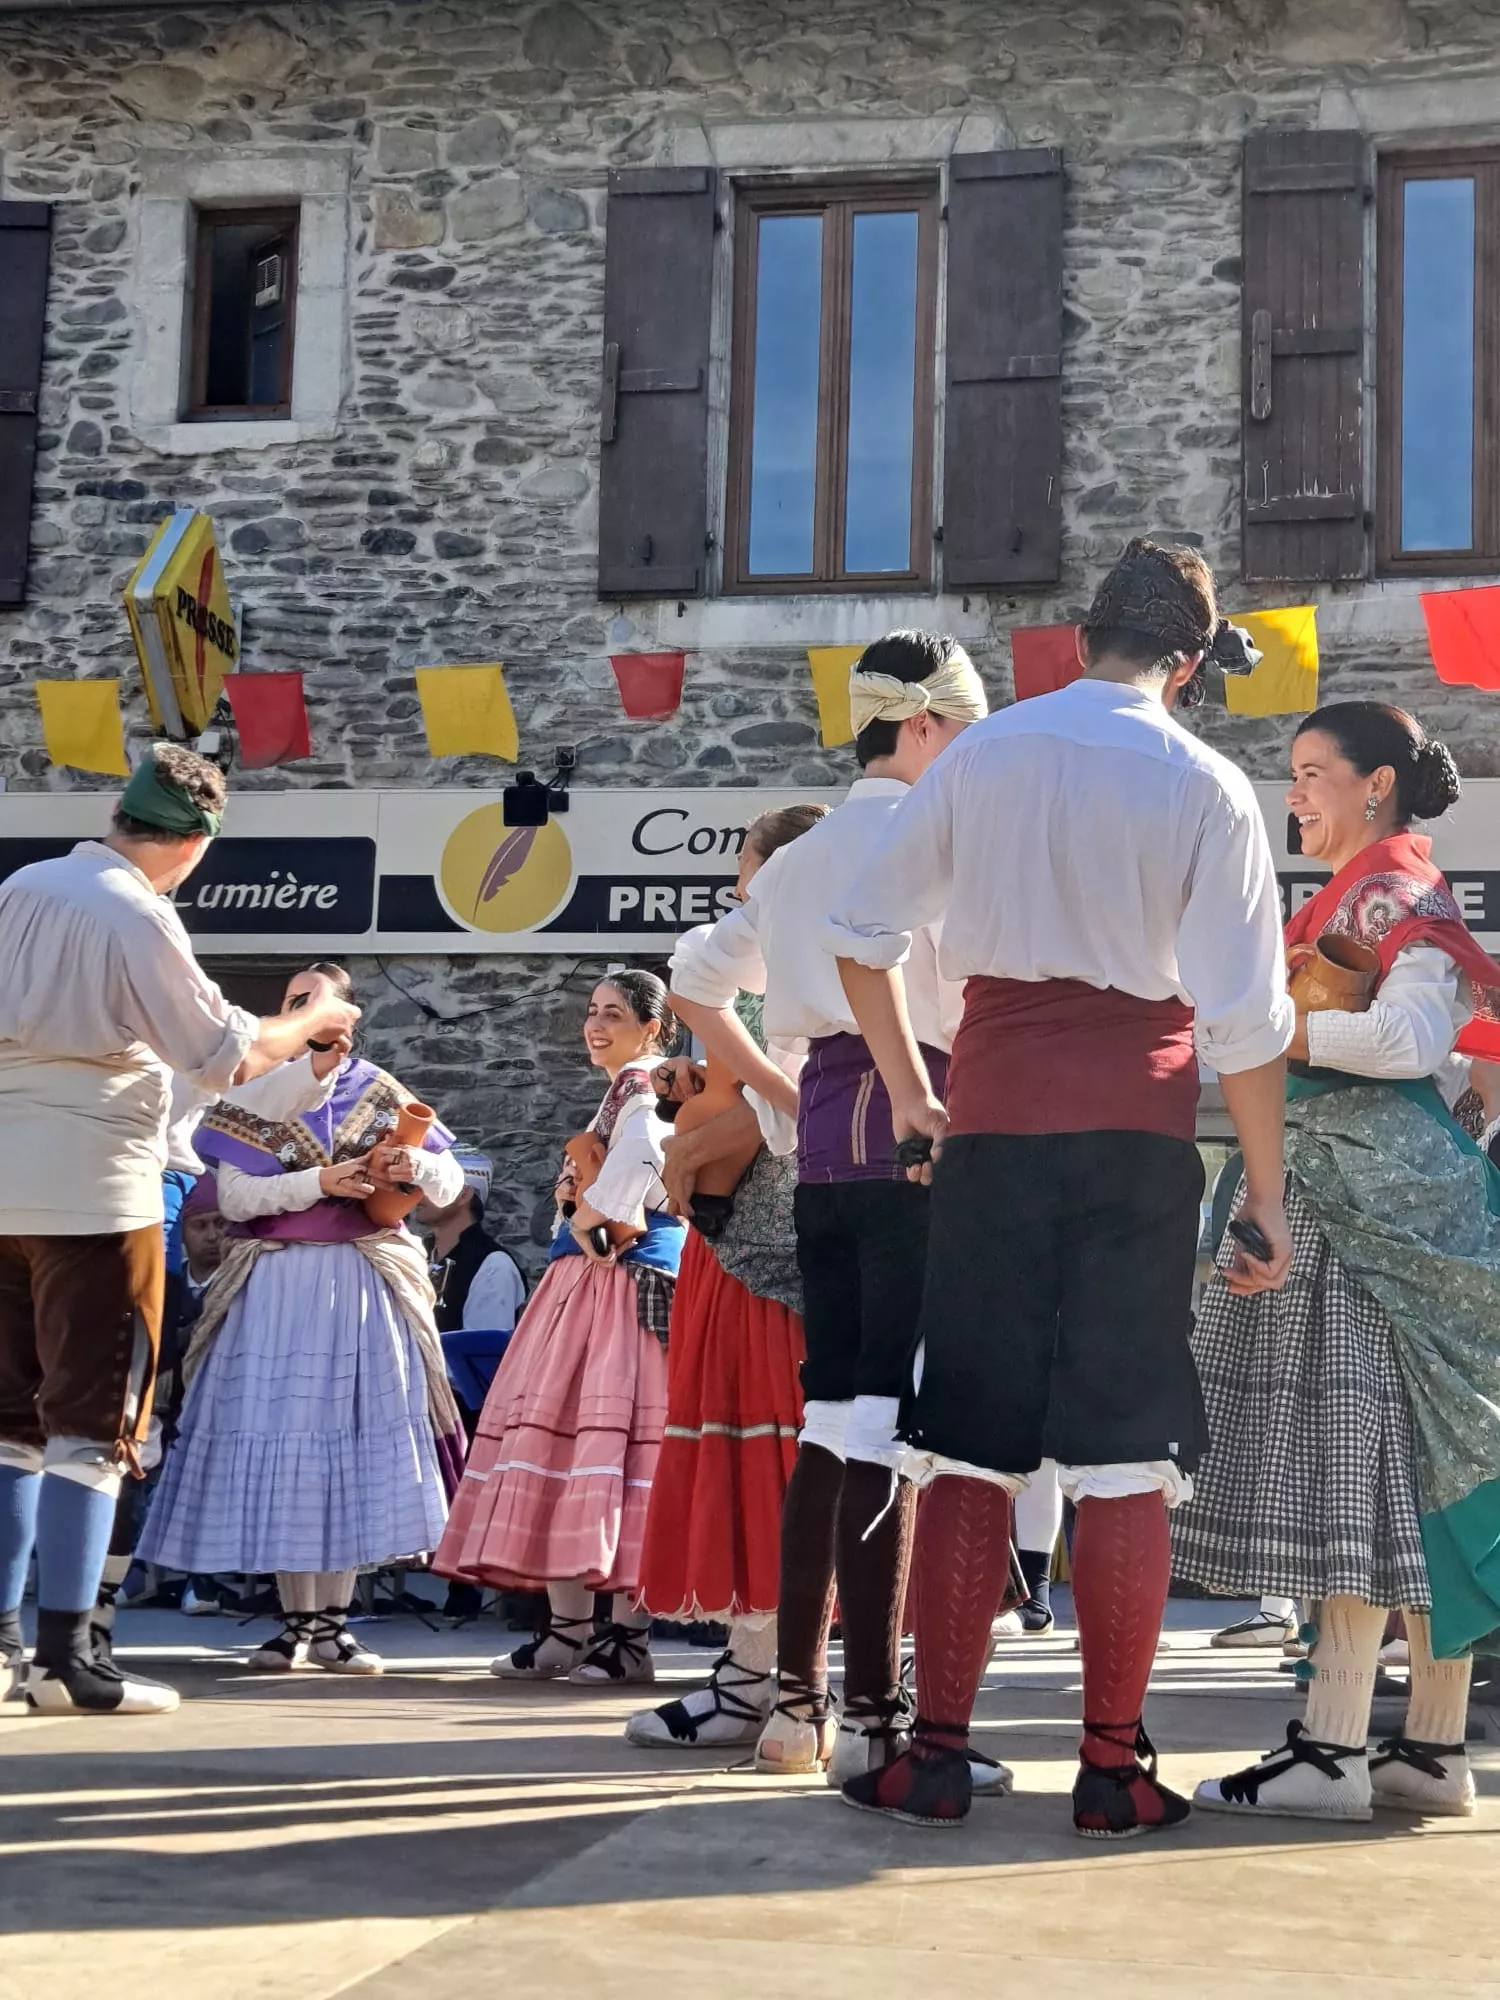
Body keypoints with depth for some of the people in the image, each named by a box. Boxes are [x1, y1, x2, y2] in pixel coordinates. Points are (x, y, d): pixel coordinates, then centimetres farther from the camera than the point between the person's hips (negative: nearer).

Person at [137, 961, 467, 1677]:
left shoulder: (380, 1094, 10)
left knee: (355, 1438, -3)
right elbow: (234, 1196, -5)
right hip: (277, 1288, 0)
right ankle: (297, 1620, 6)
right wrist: (320, 1181, -16)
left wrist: (417, 1165, -14)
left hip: (360, 1289, 0)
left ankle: (332, 1621, 4)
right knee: (281, 1440, -2)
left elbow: (451, 1186, 7)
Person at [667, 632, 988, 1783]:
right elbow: (975, 998, -15)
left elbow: (699, 984, 25)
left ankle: (797, 1701, 13)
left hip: (824, 1134, 8)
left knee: (832, 1417, 10)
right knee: (887, 1423, -10)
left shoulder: (804, 854, 21)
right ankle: (873, 1717, -10)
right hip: (915, 1125, -8)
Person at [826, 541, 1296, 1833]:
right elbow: (1246, 1019, -5)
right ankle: (1114, 1770, 6)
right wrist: (1268, 1191, 2)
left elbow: (863, 929, 8)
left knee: (969, 1447, 6)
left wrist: (909, 1092, 17)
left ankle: (936, 1757, 8)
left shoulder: (980, 756, 7)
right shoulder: (1208, 789, -1)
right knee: (1126, 1456, 3)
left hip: (992, 1121, 2)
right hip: (1137, 1133, -2)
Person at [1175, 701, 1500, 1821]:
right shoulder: (1367, 894, 22)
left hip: (1373, 1213, -10)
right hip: (1365, 1212, 10)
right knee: (1405, 1478, 8)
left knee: (1355, 1473, -11)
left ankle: (1332, 1753, -9)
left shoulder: (1393, 888, -7)